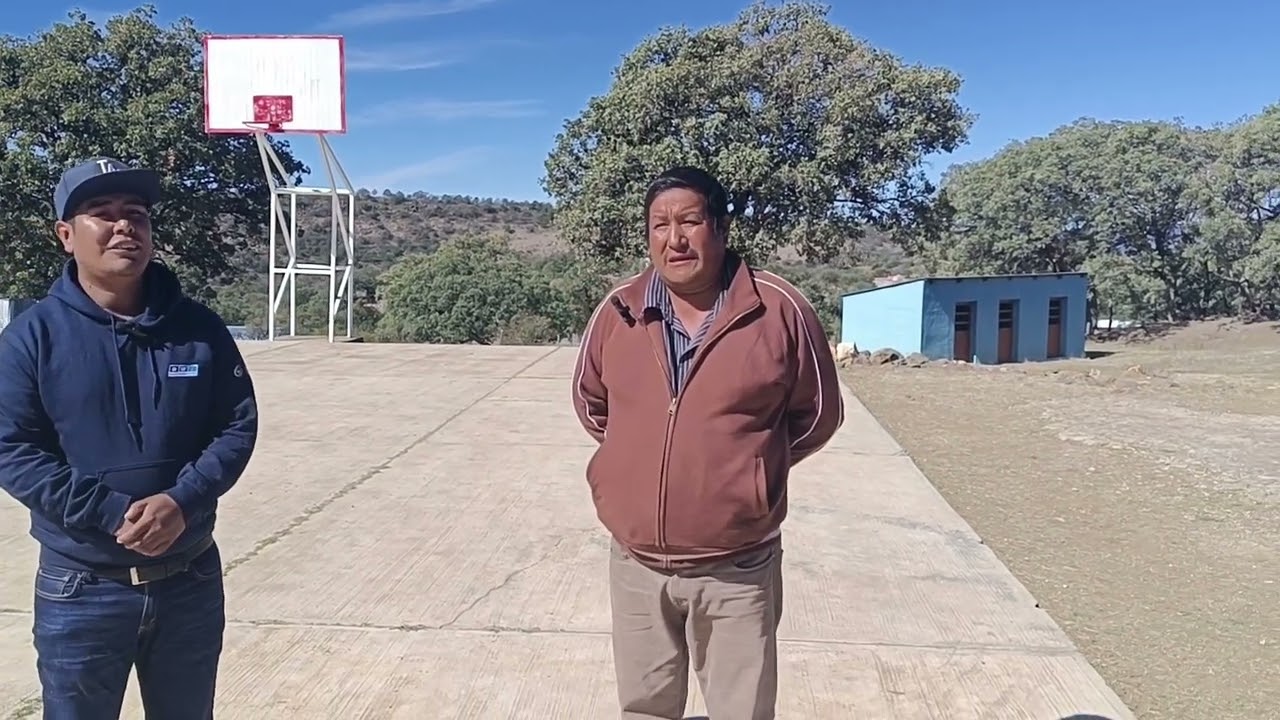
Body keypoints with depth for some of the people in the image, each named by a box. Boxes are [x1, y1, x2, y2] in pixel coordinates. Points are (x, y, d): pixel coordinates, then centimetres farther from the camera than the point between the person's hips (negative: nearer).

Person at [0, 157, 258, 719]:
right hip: (80, 589, -2)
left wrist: (182, 501, -18)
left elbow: (238, 425, -2)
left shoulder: (199, 327, -2)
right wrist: (113, 514, -21)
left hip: (190, 581, 2)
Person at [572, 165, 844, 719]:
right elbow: (591, 403, 15)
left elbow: (817, 414, 3)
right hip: (636, 563, 3)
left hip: (736, 568, -2)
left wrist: (752, 468, 5)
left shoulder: (780, 311, -12)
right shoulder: (617, 312, -3)